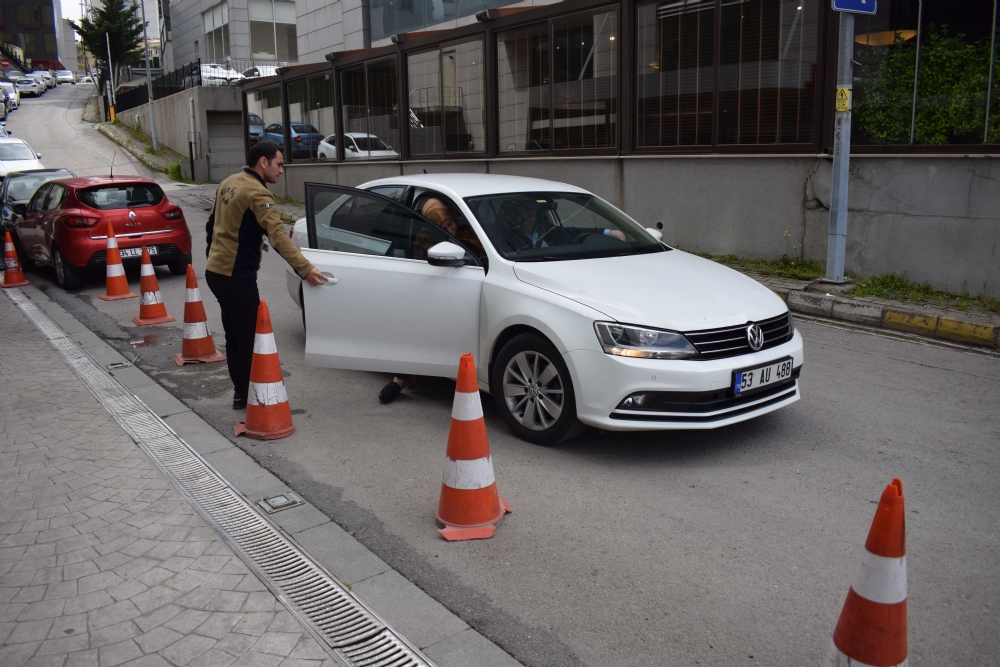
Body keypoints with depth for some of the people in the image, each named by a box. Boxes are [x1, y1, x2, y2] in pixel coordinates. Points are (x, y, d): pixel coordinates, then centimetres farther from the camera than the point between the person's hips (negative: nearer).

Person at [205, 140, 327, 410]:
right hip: (237, 276, -10)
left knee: (234, 335, 15)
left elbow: (212, 224, 21)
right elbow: (277, 235, -30)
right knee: (249, 337, -3)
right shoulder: (257, 193, -17)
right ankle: (250, 396, 2)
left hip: (216, 270, 10)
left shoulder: (228, 183, 11)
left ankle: (240, 393, 24)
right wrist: (304, 268, -36)